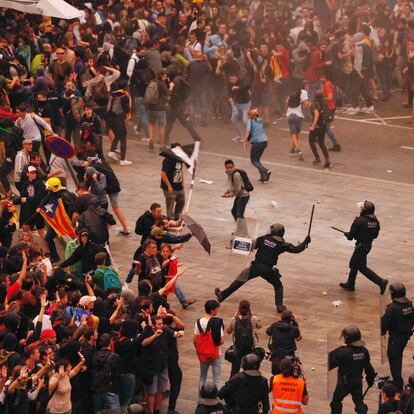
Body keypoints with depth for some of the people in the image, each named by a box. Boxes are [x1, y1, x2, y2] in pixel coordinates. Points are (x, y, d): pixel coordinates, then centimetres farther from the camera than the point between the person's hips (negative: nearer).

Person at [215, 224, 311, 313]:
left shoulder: (264, 238, 0)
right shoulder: (282, 244, -1)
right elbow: (296, 249, 6)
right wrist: (305, 242, 21)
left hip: (256, 266, 1)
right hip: (268, 269, -1)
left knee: (239, 281, 10)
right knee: (278, 286, 21)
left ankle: (222, 295, 11)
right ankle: (279, 306, 8)